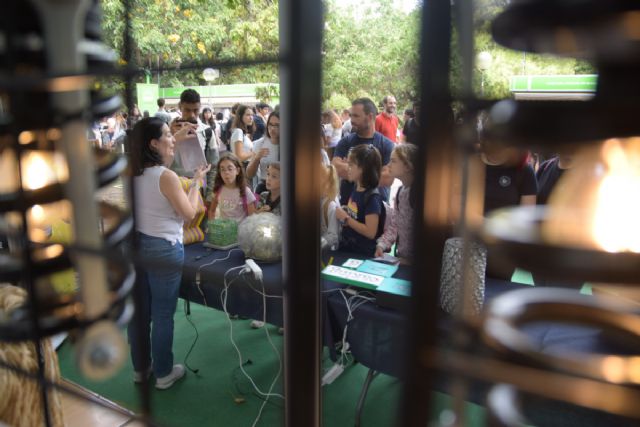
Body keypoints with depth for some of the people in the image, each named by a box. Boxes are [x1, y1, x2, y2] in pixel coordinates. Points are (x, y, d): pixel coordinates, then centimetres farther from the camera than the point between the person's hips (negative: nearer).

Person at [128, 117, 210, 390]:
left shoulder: (134, 172, 3)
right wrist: (197, 182, -1)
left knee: (139, 312, 17)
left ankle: (140, 368, 33)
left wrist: (177, 139, 26)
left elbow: (157, 160, 28)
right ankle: (164, 374, 20)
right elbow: (189, 213, -12)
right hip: (163, 249, -8)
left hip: (136, 244, 8)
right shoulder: (166, 176, -20)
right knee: (163, 315, 6)